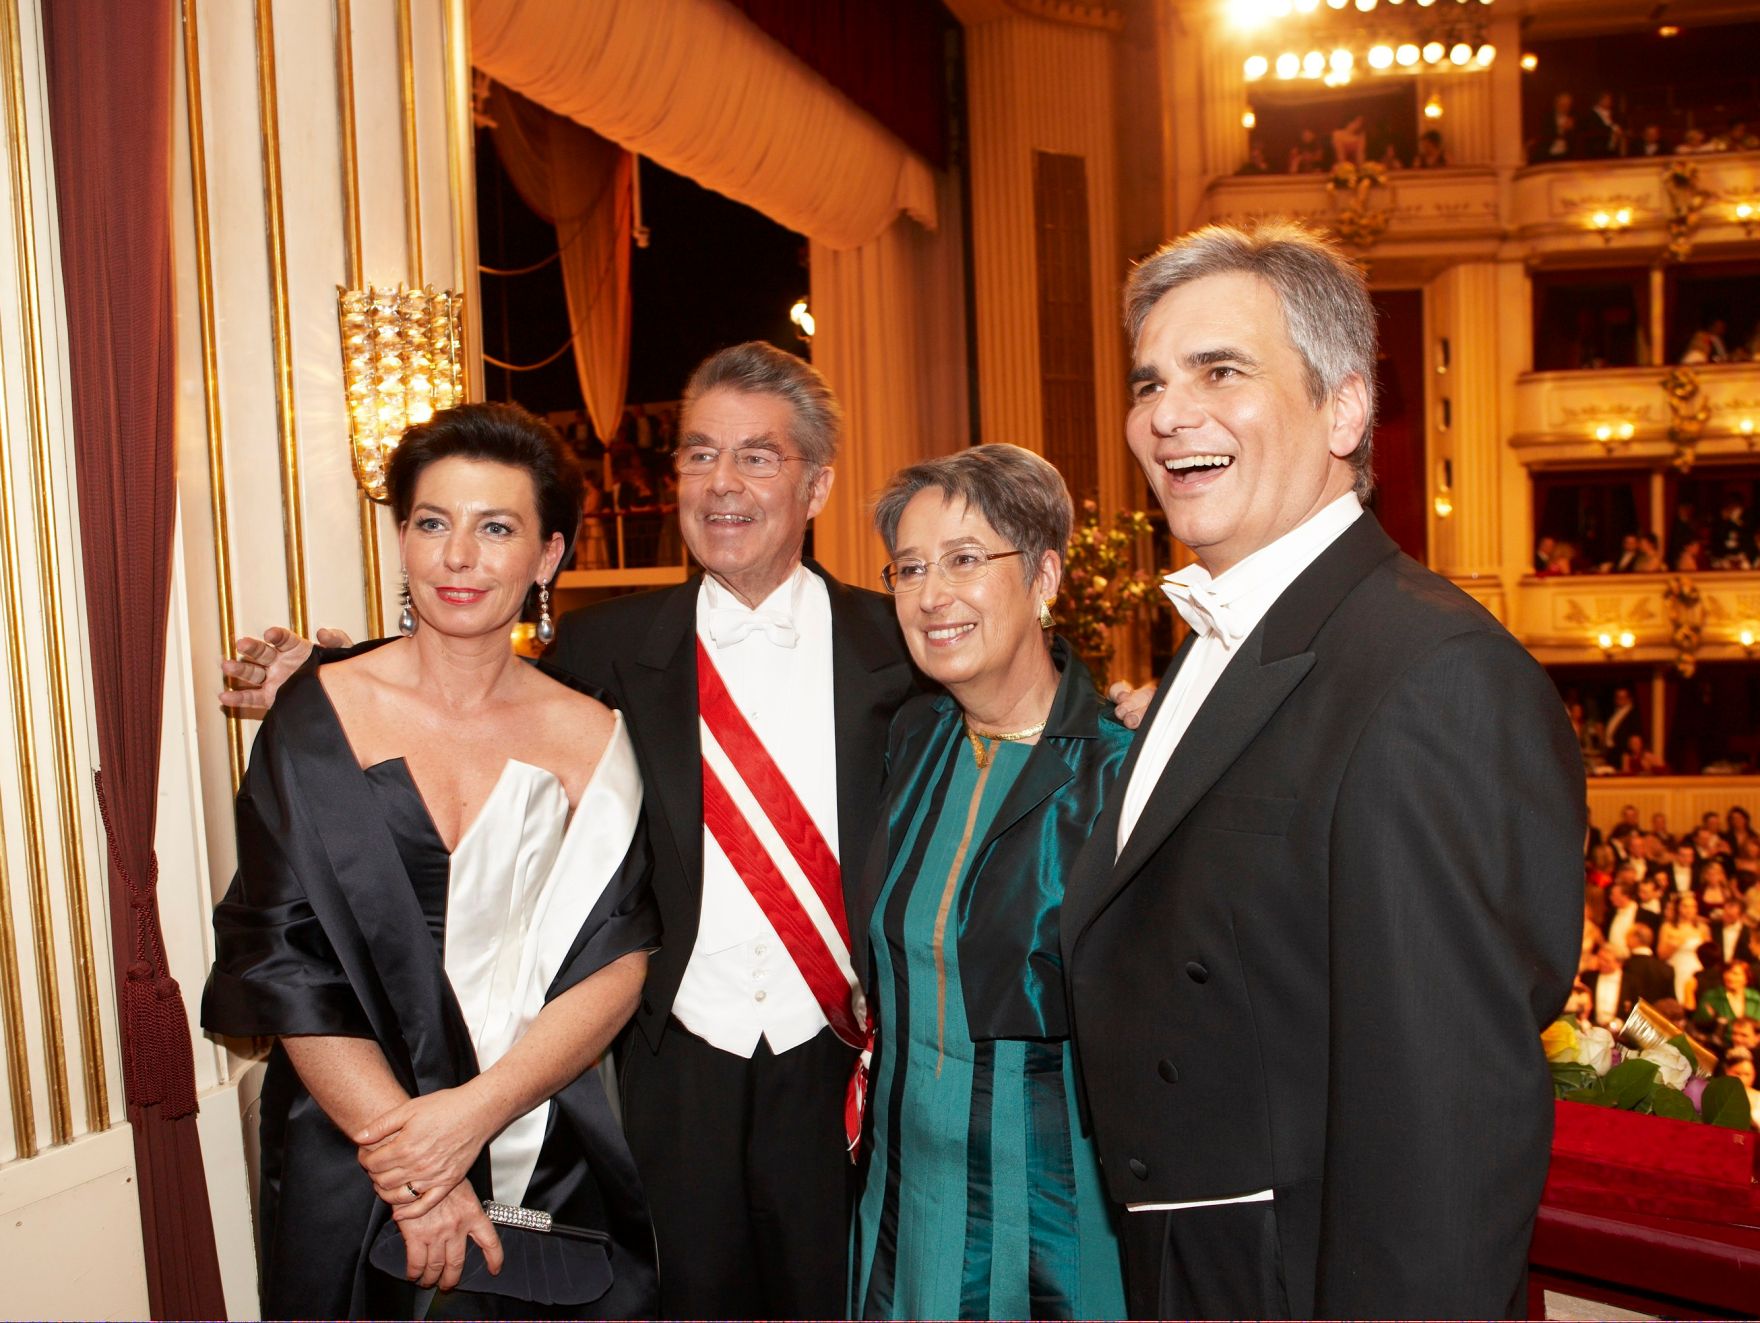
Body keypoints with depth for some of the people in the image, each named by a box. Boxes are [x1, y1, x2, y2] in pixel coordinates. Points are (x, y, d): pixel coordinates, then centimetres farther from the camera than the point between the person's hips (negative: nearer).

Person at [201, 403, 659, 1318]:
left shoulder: (591, 736, -2)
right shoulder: (319, 715, -5)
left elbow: (620, 960, -6)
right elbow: (279, 959, -8)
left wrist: (475, 1110, -18)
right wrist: (408, 1163, -13)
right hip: (351, 1175, -1)